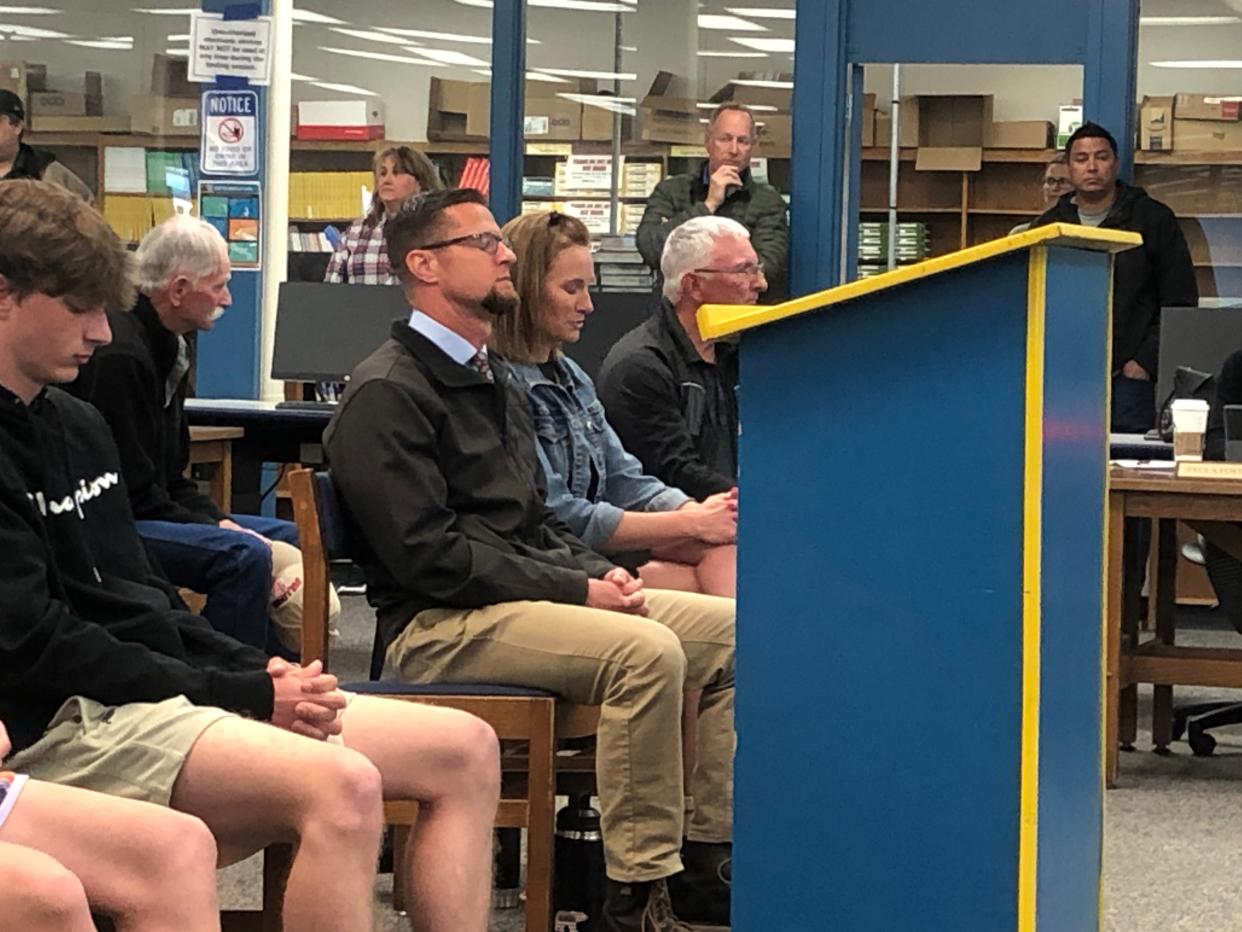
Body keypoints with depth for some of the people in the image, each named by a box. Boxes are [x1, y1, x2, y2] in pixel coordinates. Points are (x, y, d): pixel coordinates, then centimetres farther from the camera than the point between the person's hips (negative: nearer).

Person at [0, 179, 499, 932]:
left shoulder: (78, 424, 18)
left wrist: (258, 672, 2)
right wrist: (244, 695, -15)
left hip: (164, 692, 10)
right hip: (71, 726, -10)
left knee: (467, 749, 2)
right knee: (340, 785, -34)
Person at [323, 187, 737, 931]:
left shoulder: (497, 381, 21)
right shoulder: (388, 393, -9)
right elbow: (429, 554, -17)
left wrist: (598, 571, 3)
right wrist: (577, 590, -17)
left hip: (533, 595, 9)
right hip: (442, 624, -9)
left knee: (731, 629, -5)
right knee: (647, 651, -30)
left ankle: (706, 855, -2)